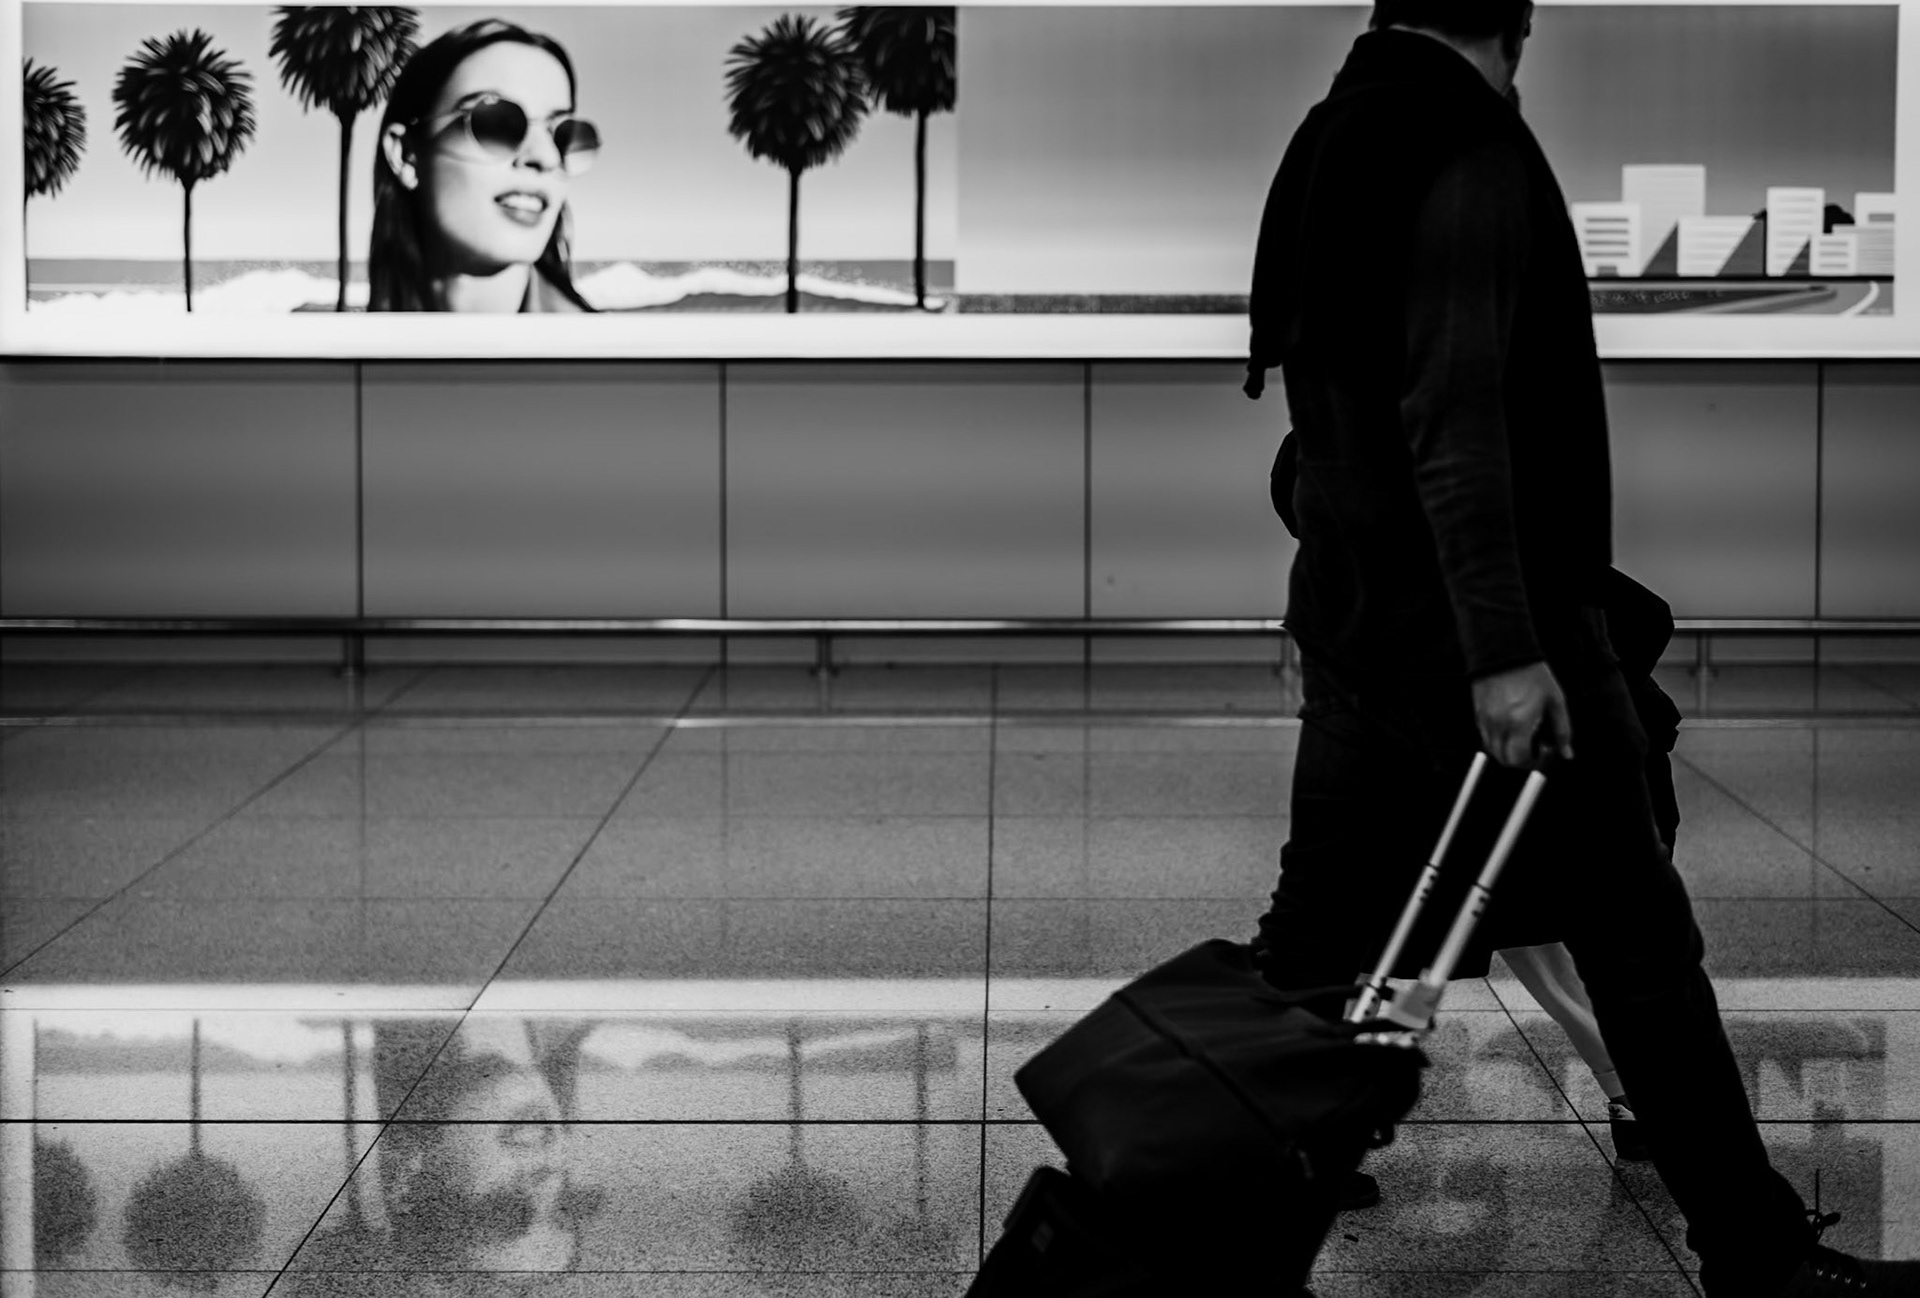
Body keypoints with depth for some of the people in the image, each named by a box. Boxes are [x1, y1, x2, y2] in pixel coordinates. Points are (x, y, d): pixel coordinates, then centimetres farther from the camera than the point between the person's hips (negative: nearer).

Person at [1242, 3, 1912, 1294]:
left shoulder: (1327, 149, 12)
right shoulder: (1474, 157, -15)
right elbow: (1457, 421, -23)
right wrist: (1505, 649, -25)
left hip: (1355, 617, 9)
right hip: (1487, 626, -8)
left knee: (1315, 938, 14)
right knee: (1637, 941, -2)